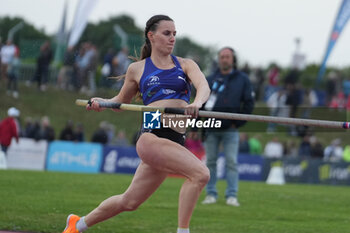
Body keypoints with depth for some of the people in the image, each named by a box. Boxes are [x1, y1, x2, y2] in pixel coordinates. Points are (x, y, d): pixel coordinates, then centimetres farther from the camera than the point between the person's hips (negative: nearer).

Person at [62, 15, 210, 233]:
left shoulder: (185, 65, 12)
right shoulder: (138, 69, 9)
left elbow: (204, 86, -7)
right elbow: (122, 100, 24)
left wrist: (197, 102, -30)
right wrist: (102, 103, 3)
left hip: (177, 140, 4)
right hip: (153, 135, -4)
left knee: (129, 202, 14)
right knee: (200, 174, -27)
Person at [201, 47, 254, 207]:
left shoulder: (242, 79, 6)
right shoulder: (210, 79, 10)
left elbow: (249, 103, 5)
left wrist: (238, 123, -4)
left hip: (230, 129, -2)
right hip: (211, 128, 2)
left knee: (231, 162, -5)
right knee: (210, 162, 4)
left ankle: (232, 195, -4)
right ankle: (211, 194, 9)